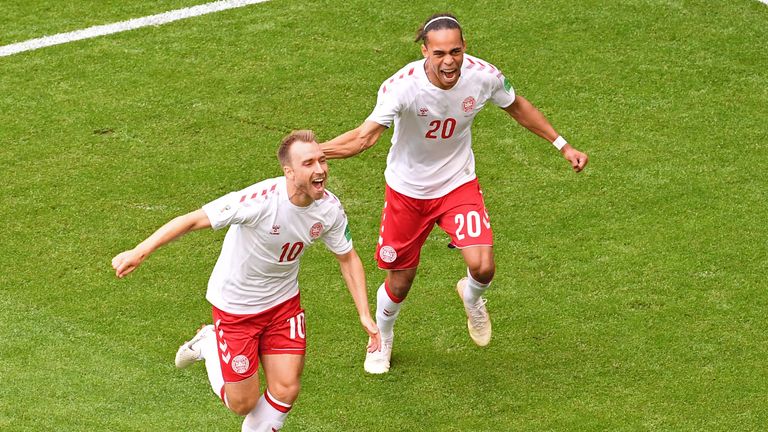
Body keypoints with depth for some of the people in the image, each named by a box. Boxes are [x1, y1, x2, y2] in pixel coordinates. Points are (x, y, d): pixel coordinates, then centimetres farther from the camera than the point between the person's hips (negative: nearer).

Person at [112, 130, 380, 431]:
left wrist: (364, 314, -2)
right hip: (234, 304, -5)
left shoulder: (329, 208, -14)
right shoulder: (260, 200, -33)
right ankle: (209, 344, 32)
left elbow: (348, 258, 4)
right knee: (242, 403, 4)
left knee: (286, 390, -2)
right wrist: (139, 252, -37)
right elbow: (194, 220, -30)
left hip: (283, 303, 5)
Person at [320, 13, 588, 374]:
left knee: (482, 266, -19)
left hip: (458, 184, 1)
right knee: (399, 282, 9)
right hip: (407, 191, -1)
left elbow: (517, 107, 2)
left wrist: (563, 146, 7)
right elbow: (365, 135, -37)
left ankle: (472, 298, 22)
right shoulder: (403, 86, -31)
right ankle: (382, 341, 44)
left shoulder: (484, 76, -20)